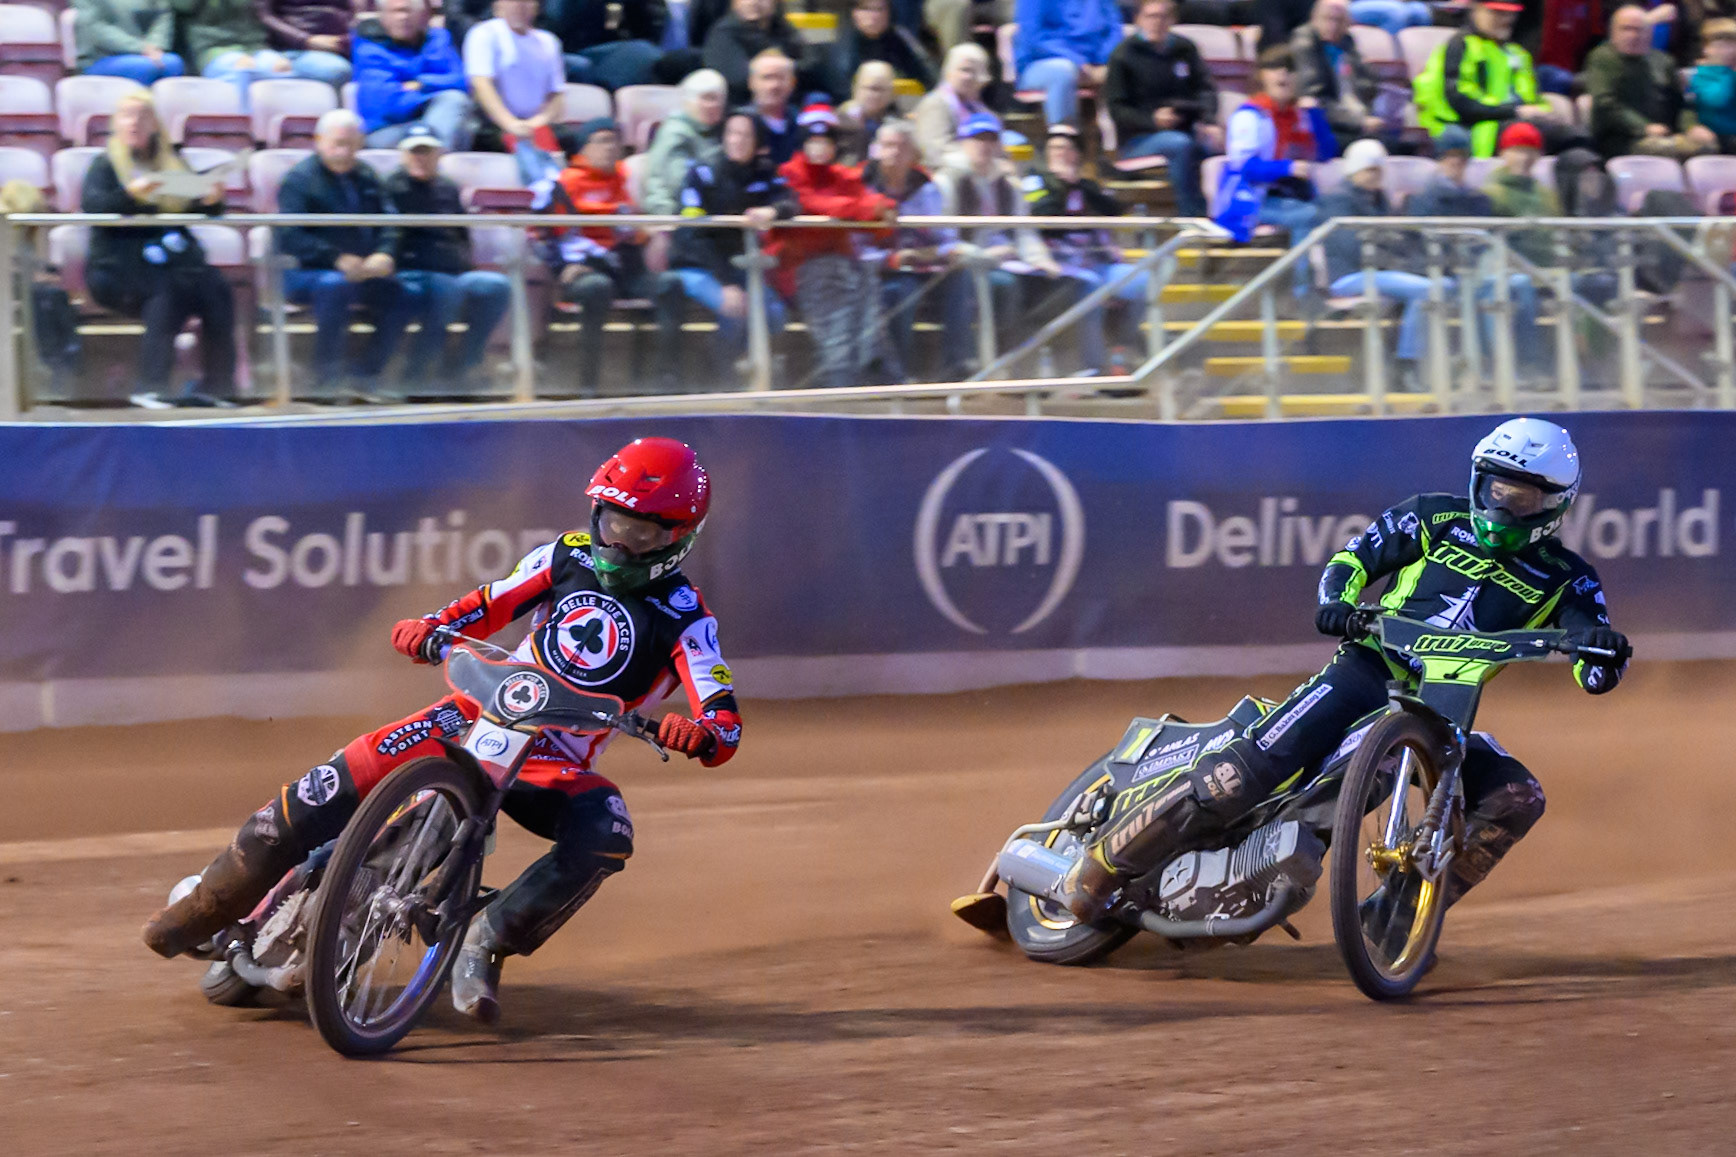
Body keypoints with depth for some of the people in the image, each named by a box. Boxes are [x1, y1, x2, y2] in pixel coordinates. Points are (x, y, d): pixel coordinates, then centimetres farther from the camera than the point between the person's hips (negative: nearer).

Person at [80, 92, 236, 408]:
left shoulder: (172, 163, 24)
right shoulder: (105, 165, 10)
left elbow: (196, 210, 17)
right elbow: (91, 203, -10)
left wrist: (211, 200, -7)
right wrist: (131, 195, -28)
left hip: (174, 254, 4)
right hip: (121, 261, -4)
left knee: (217, 291, -26)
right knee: (166, 292, -35)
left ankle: (217, 385, -26)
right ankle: (151, 387, -35)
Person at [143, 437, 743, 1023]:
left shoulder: (684, 618, -6)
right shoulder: (570, 555, 6)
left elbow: (727, 726, -15)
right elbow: (491, 604, 10)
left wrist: (699, 732, -40)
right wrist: (429, 629, -11)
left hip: (560, 765, -2)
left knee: (607, 837, -34)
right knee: (352, 773, -17)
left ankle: (486, 942, -23)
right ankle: (216, 899, -5)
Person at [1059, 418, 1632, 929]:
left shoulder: (1562, 578, 7)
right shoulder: (1439, 517, 6)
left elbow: (1595, 672, -2)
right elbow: (1355, 557, 10)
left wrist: (1604, 648, -27)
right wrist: (1336, 601, -12)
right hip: (1368, 670, -3)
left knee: (1517, 799, -20)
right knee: (1245, 772, -19)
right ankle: (1102, 864, -10)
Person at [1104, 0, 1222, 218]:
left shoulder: (1184, 49, 14)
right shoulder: (1123, 55, 1)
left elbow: (1206, 89, 10)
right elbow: (1117, 109, -3)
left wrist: (1209, 122, -11)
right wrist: (1152, 120, -21)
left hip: (1186, 131, 4)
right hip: (1137, 140, -4)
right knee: (1180, 144, -36)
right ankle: (1192, 215, -34)